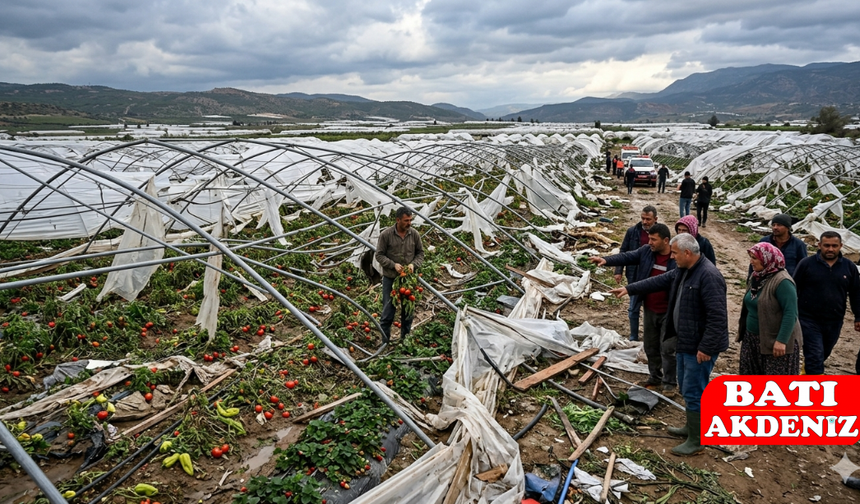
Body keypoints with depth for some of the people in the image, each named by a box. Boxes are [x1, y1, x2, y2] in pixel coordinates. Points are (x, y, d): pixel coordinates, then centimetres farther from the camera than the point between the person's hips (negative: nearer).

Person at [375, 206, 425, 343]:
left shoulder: (414, 234, -2)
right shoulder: (386, 235, -11)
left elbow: (420, 253, 8)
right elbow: (379, 255, -6)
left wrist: (413, 264, -11)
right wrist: (394, 264, -18)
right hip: (390, 278, -3)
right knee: (388, 310, 2)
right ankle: (385, 342, 15)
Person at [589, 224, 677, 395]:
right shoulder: (646, 251, -2)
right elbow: (627, 257, -8)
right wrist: (606, 260, -26)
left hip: (669, 313, -6)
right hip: (650, 310, 6)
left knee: (668, 349, 5)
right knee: (650, 346, 19)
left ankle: (669, 383, 21)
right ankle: (654, 377, 37)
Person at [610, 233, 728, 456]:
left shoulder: (709, 276, -25)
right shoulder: (683, 271, 6)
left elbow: (717, 316, -27)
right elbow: (660, 281, 20)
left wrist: (706, 347, -26)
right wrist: (630, 289, 20)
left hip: (700, 347, -10)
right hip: (685, 342, 10)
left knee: (693, 392, -1)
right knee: (686, 387, 22)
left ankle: (696, 441, 12)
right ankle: (692, 427, 39)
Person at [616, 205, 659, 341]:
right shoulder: (632, 231, -5)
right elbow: (623, 252, 2)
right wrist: (618, 271, -3)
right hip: (635, 276, 1)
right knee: (634, 308, 9)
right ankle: (633, 338, 22)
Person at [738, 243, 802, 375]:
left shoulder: (782, 281, -19)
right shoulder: (755, 277, 6)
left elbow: (790, 313, -23)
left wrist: (782, 341, -26)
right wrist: (744, 331, 19)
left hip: (775, 341, -8)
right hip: (752, 339, 8)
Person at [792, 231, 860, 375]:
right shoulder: (806, 264, -7)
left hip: (834, 322, 4)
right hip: (809, 320, -4)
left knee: (824, 354, 20)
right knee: (815, 356, -7)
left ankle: (806, 371, 43)